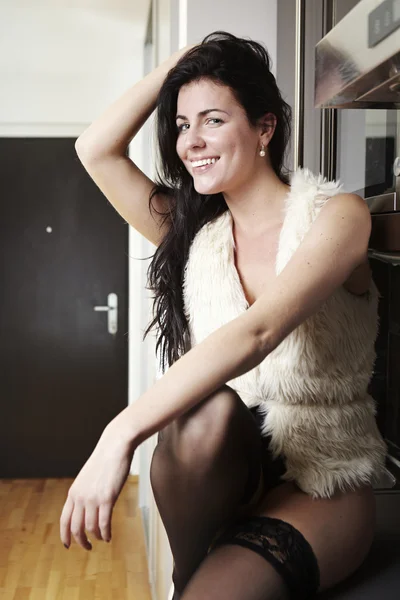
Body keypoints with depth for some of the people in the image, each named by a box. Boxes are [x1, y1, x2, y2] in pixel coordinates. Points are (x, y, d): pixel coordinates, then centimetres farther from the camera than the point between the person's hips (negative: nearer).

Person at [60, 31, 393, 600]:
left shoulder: (335, 214, -9)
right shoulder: (195, 232, 8)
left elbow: (256, 332, -25)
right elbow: (96, 149, 3)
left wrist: (122, 433, -34)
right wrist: (182, 59, 4)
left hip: (323, 480, -5)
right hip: (220, 469, 5)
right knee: (207, 412, -30)